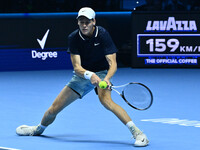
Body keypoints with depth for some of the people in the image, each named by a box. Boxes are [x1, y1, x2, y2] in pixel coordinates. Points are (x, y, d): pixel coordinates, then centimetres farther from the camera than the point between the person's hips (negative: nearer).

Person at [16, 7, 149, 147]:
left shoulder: (103, 34, -21)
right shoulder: (74, 38, -15)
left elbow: (113, 63, -24)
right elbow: (77, 67, -21)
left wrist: (107, 79, -45)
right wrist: (90, 75, -43)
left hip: (101, 72, -3)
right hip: (82, 74, 3)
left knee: (105, 99, -37)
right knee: (54, 109, 4)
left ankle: (137, 132, -38)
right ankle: (39, 129, 39)